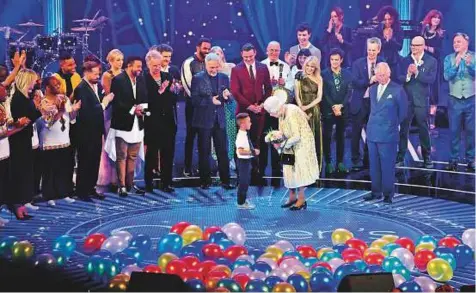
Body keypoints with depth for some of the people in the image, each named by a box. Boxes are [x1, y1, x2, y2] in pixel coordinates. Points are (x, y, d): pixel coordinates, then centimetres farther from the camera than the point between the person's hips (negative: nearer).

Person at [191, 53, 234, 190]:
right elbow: (195, 100, -9)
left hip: (219, 120, 3)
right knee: (204, 152, 6)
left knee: (222, 151, 3)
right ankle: (205, 181, 14)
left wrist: (227, 96, -12)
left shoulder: (224, 78, 9)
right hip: (204, 120, -3)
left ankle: (225, 180, 9)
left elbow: (230, 98, 10)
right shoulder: (197, 78, -3)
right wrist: (210, 100, -18)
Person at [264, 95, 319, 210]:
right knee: (290, 170, 8)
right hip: (291, 147, 8)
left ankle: (301, 200, 6)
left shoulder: (291, 114, -27)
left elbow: (296, 137, -27)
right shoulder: (282, 113, 0)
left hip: (301, 144, -8)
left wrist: (282, 145, -18)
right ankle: (292, 198, 18)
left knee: (298, 170, -4)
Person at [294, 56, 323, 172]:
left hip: (315, 110, 2)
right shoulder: (300, 78, 2)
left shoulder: (319, 79, 8)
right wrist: (302, 110, -16)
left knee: (316, 138, 3)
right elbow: (297, 96, -4)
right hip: (303, 111, -2)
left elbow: (319, 97, 1)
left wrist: (308, 107, -12)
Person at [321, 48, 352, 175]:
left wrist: (341, 106, -12)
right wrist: (333, 107, -13)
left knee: (341, 136, 7)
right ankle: (328, 163, 7)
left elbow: (349, 92, 0)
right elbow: (325, 93, -5)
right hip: (328, 110, -2)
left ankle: (340, 162, 14)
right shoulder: (324, 74, 0)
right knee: (327, 137, 0)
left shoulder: (347, 74, 6)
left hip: (343, 110, 2)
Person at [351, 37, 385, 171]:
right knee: (356, 133, 5)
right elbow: (355, 82, -15)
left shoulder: (383, 63, 0)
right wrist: (370, 81, -27)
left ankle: (367, 160, 24)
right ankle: (356, 160, 17)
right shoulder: (358, 63, -4)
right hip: (360, 103, -1)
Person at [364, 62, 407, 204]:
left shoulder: (397, 90, -6)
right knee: (374, 165, 11)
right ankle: (376, 192, 21)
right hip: (372, 133, 6)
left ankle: (388, 194, 10)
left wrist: (393, 124, 8)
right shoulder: (373, 89, 12)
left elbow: (403, 111, 1)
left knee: (387, 165, 1)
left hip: (388, 134, -6)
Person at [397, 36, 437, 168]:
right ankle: (400, 157, 10)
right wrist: (408, 74, -21)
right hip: (406, 99, 2)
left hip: (422, 100, -2)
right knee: (403, 129, 4)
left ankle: (427, 158, 17)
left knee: (423, 129, 6)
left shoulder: (431, 61, -1)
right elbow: (399, 78, -3)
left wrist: (417, 72, -22)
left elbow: (431, 79, -12)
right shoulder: (405, 60, 5)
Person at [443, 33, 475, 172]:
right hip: (455, 99, 1)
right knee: (454, 131, 3)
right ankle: (453, 160, 11)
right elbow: (447, 76, -11)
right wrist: (456, 64, -26)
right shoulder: (449, 58, 2)